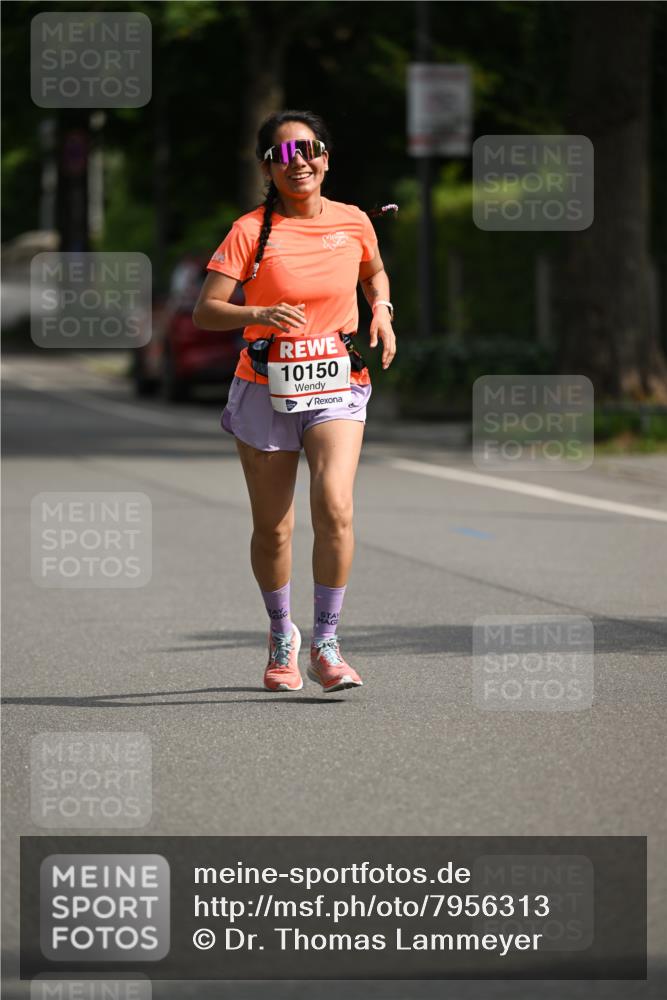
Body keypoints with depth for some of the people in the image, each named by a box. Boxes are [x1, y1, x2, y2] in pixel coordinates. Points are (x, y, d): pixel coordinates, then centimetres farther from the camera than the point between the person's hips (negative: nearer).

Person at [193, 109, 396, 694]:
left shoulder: (354, 222, 2)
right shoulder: (251, 232, -6)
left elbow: (374, 272, 25)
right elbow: (206, 312, -11)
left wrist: (381, 311, 5)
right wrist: (259, 315, -28)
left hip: (336, 387, 1)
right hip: (265, 390, -1)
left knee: (335, 507, -20)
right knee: (272, 530, 6)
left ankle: (326, 644, -10)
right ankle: (282, 636, 30)